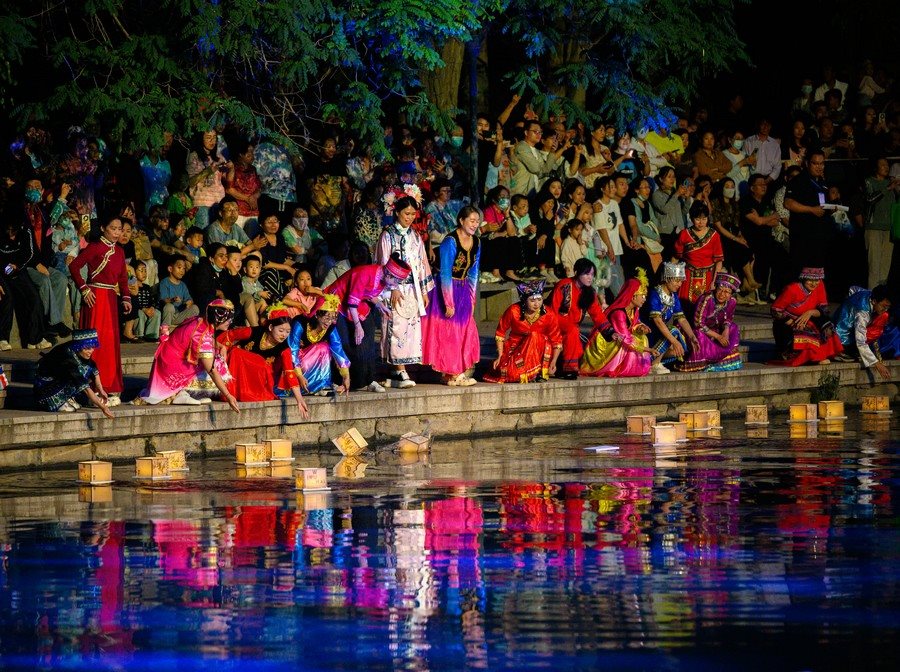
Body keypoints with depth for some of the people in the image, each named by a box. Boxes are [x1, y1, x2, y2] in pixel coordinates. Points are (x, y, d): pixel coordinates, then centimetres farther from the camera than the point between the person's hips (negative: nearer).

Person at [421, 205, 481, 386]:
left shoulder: (476, 242, 4)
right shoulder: (450, 242, -19)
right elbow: (446, 274, -19)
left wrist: (472, 299, 10)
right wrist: (449, 303, -19)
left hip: (463, 291, 7)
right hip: (446, 290, -7)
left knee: (465, 333, 8)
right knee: (448, 332, -2)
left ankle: (456, 372, 15)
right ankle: (452, 375, 3)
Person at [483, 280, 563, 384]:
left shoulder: (548, 315, -15)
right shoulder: (513, 311, -15)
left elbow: (557, 341, -8)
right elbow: (500, 333, -1)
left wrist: (553, 362, -21)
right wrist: (500, 356, -6)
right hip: (515, 348, 0)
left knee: (534, 336, -34)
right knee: (507, 372, -28)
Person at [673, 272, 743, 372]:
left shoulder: (732, 302, -9)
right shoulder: (706, 299, -29)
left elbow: (728, 319, 9)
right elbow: (698, 324, -28)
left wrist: (726, 331, -15)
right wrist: (717, 336, -27)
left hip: (714, 329, 7)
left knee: (734, 328, -3)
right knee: (700, 336, -37)